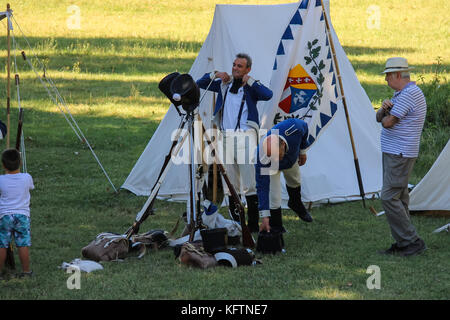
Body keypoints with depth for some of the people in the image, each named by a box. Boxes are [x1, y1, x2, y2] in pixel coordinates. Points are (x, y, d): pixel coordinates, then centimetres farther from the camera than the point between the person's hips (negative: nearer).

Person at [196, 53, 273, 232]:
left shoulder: (251, 87, 3)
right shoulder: (224, 84, 17)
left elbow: (268, 95, -16)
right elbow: (200, 84, 22)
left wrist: (249, 81, -15)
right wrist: (215, 75, 6)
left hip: (245, 135, -5)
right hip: (227, 135, 5)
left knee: (249, 183, -11)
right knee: (230, 183, 6)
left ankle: (253, 224, -10)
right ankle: (235, 222, 12)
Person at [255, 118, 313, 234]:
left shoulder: (293, 128, -45)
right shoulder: (262, 160, -48)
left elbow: (304, 126, -17)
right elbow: (262, 188, -42)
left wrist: (303, 151, -4)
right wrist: (264, 217, -44)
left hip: (292, 158, 4)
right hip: (270, 168, -4)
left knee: (294, 182, 28)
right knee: (273, 199, -15)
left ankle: (296, 204, 59)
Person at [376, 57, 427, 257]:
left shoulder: (409, 94, -18)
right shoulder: (400, 94, 16)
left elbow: (388, 122, -20)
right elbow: (379, 118, 14)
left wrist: (386, 116, 4)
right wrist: (384, 109, -8)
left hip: (400, 155, -11)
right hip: (393, 153, 11)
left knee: (390, 198, -13)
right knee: (398, 198, 10)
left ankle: (412, 242, -11)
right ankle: (402, 244, 12)